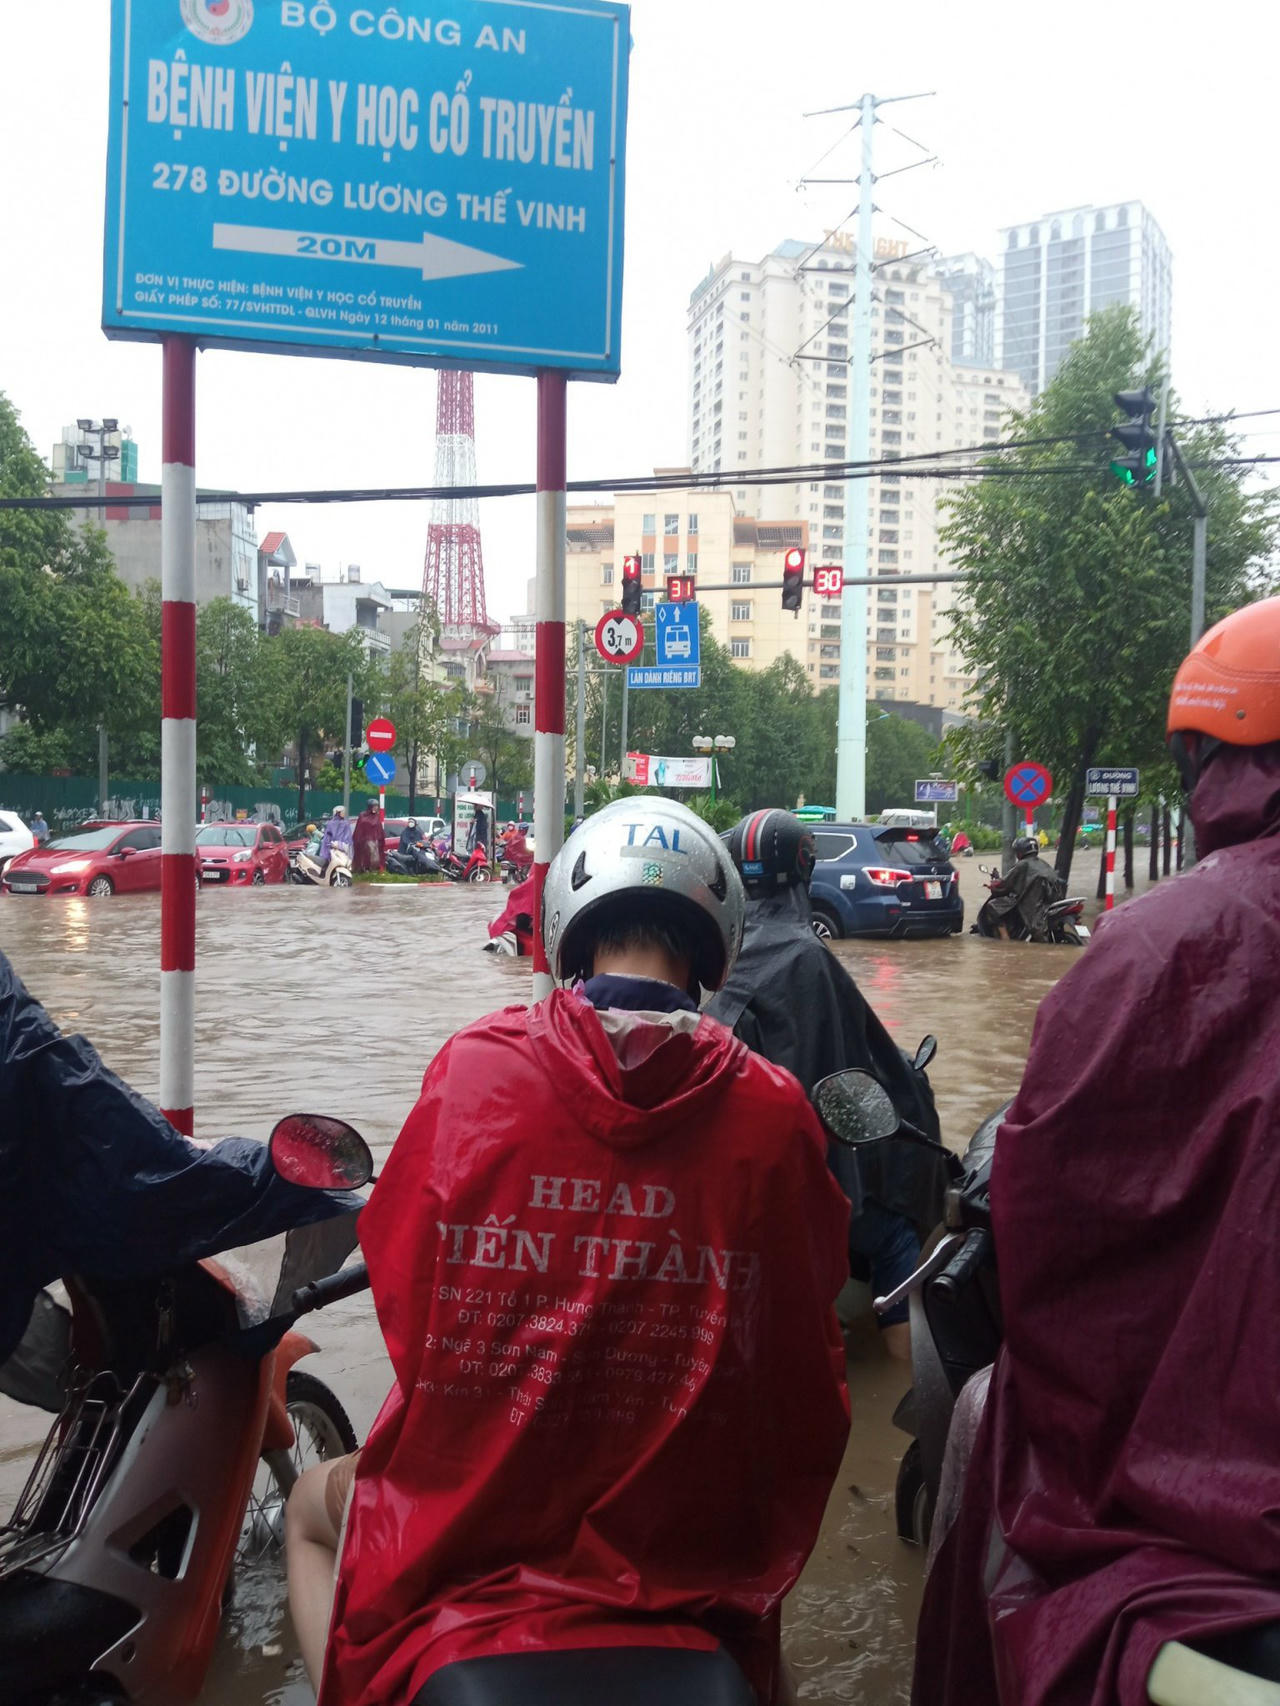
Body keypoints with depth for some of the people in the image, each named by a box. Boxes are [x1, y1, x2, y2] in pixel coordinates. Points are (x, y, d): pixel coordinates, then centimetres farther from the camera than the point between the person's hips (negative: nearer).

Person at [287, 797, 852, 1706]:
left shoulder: (472, 1066, -12)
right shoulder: (774, 1111, -12)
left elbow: (395, 1274, -1)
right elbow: (809, 1317, -1)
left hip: (469, 1533, 0)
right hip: (685, 1550, 1)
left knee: (313, 1506, 31)